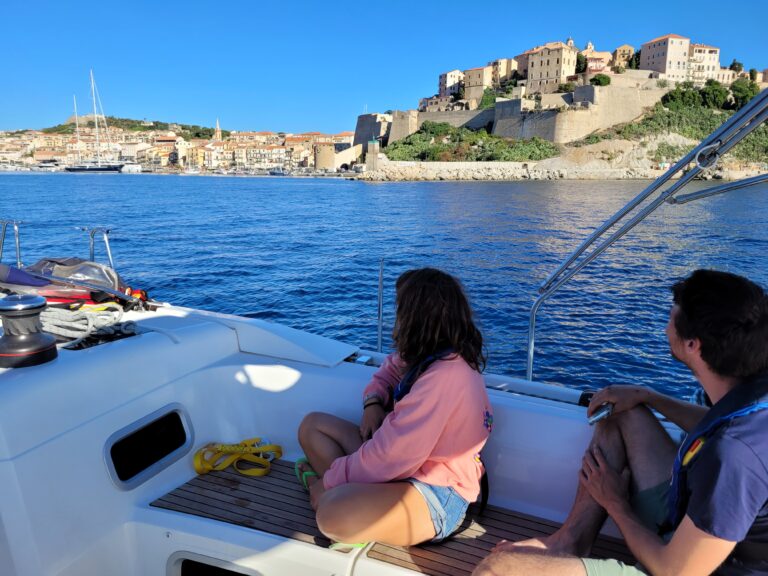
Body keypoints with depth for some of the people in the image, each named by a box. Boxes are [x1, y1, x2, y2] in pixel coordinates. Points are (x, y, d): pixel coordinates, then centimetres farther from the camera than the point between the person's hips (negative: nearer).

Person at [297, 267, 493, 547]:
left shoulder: (446, 375, -27)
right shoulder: (427, 355, 2)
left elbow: (392, 456, -27)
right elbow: (388, 371, 22)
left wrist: (329, 481, -13)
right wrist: (373, 403, 0)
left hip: (438, 493, -10)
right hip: (412, 467, 10)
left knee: (334, 515, -37)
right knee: (312, 425, 8)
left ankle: (327, 492, -5)